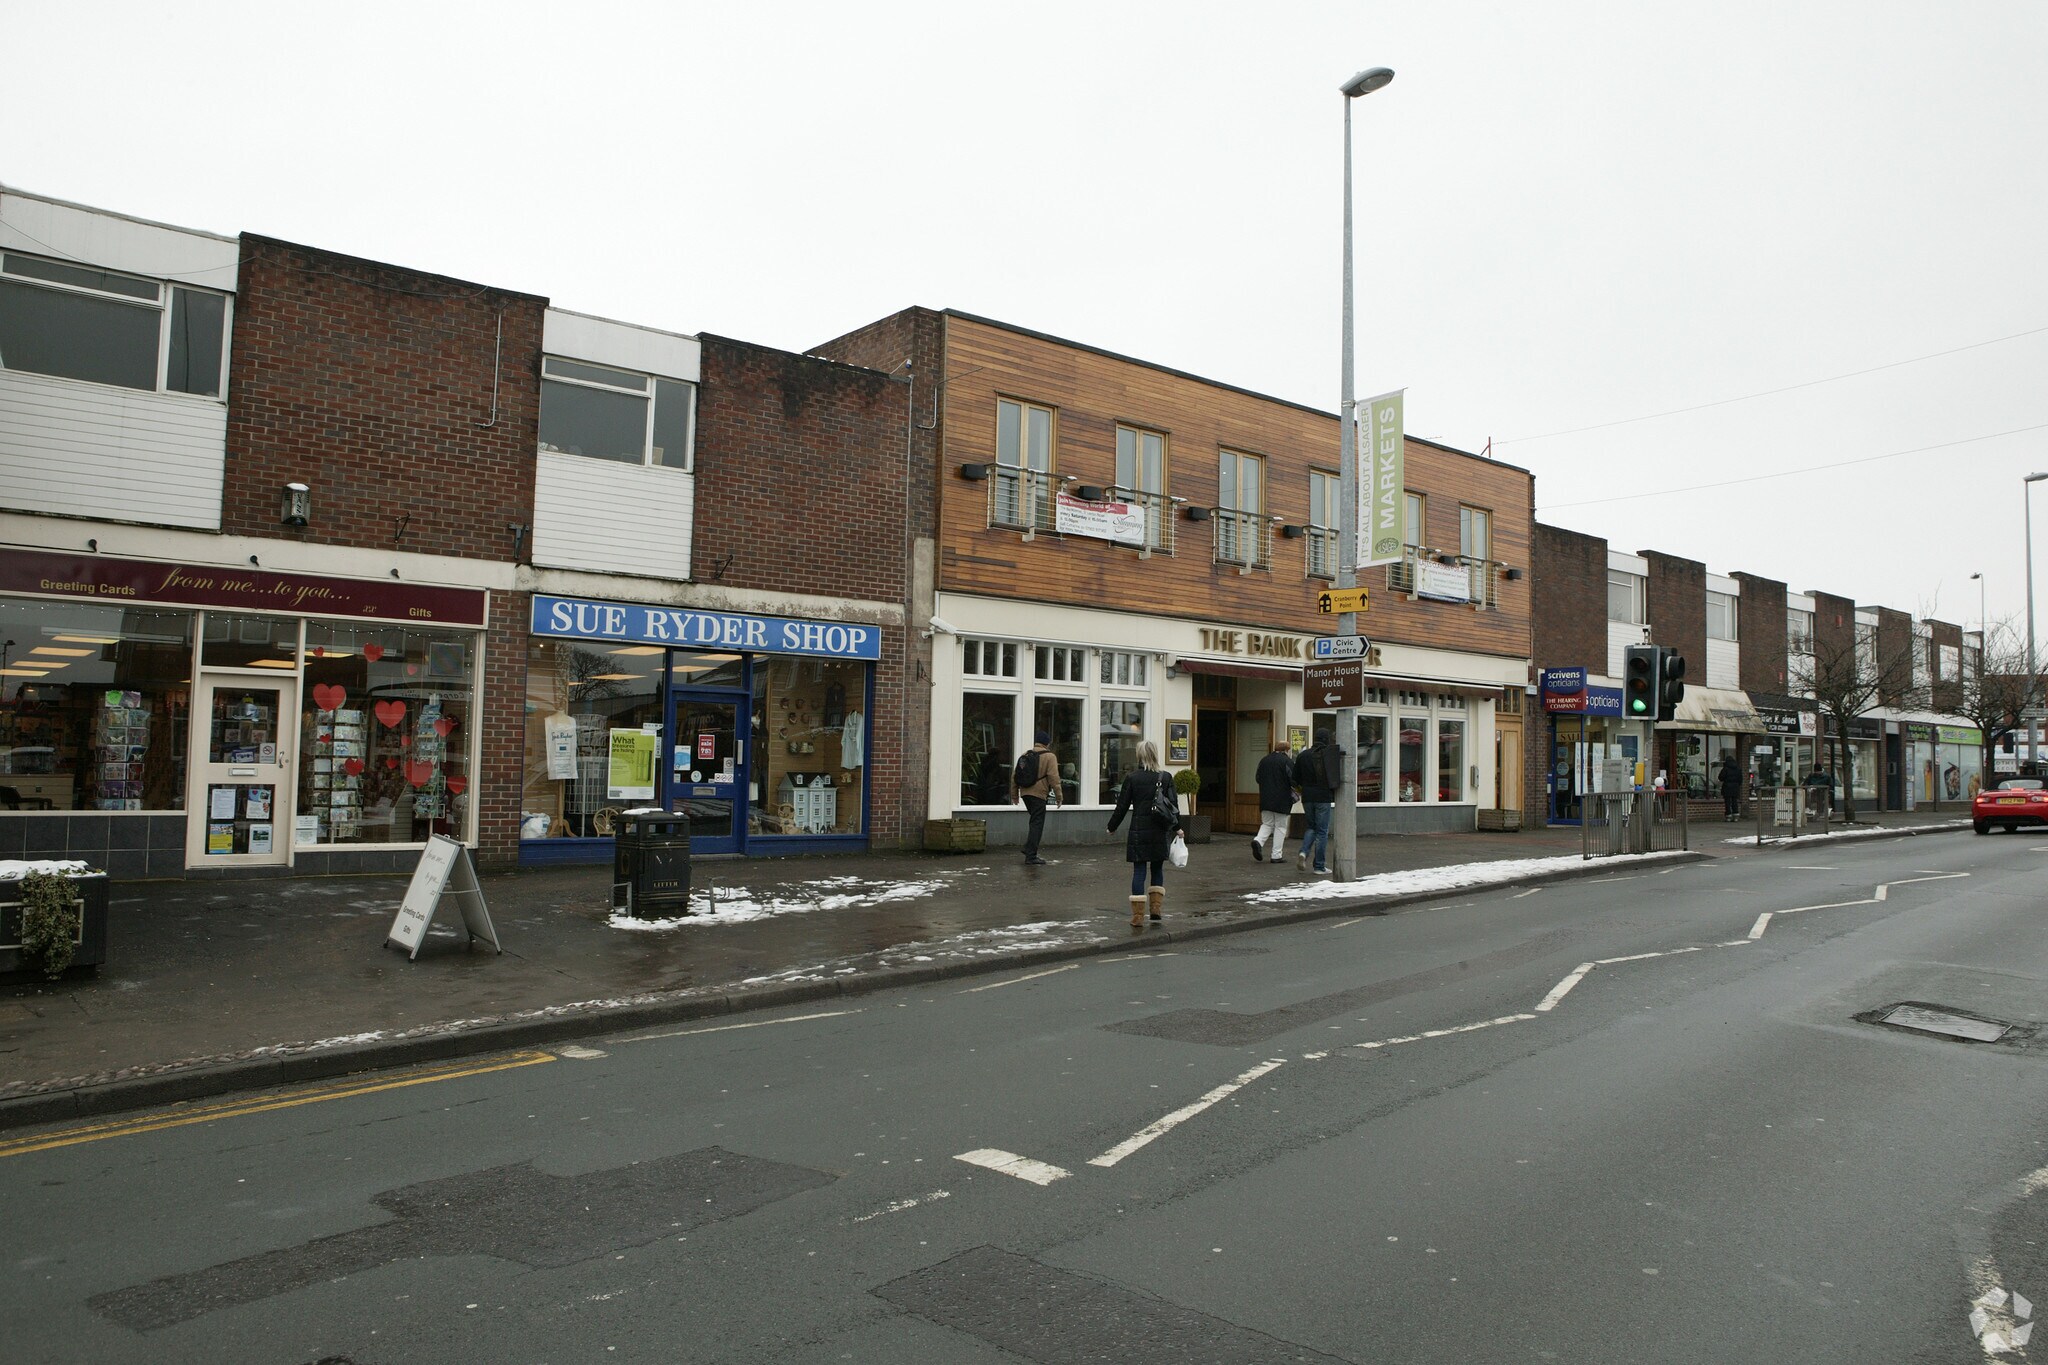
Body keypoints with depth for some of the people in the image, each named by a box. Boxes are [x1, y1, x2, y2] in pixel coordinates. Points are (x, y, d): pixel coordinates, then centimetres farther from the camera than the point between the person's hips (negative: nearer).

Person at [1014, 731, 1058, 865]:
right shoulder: (1049, 757, -4)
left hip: (1025, 793, 6)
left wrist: (1015, 794, 23)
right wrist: (1058, 795, -5)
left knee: (1035, 822, 22)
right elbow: (1054, 777, -10)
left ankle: (1029, 848, 18)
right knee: (1037, 824, -3)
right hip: (1038, 794, -6)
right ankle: (1031, 856, -6)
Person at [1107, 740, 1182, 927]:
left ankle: (1138, 917, 1)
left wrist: (1112, 827, 11)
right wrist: (1178, 827, 17)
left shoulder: (1131, 778, -6)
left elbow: (1122, 806, -2)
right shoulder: (1166, 778, -1)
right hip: (1160, 833, 2)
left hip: (1139, 831, -2)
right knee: (1157, 869, 18)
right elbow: (1174, 804, 3)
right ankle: (1156, 908, 15)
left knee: (1139, 871, 1)